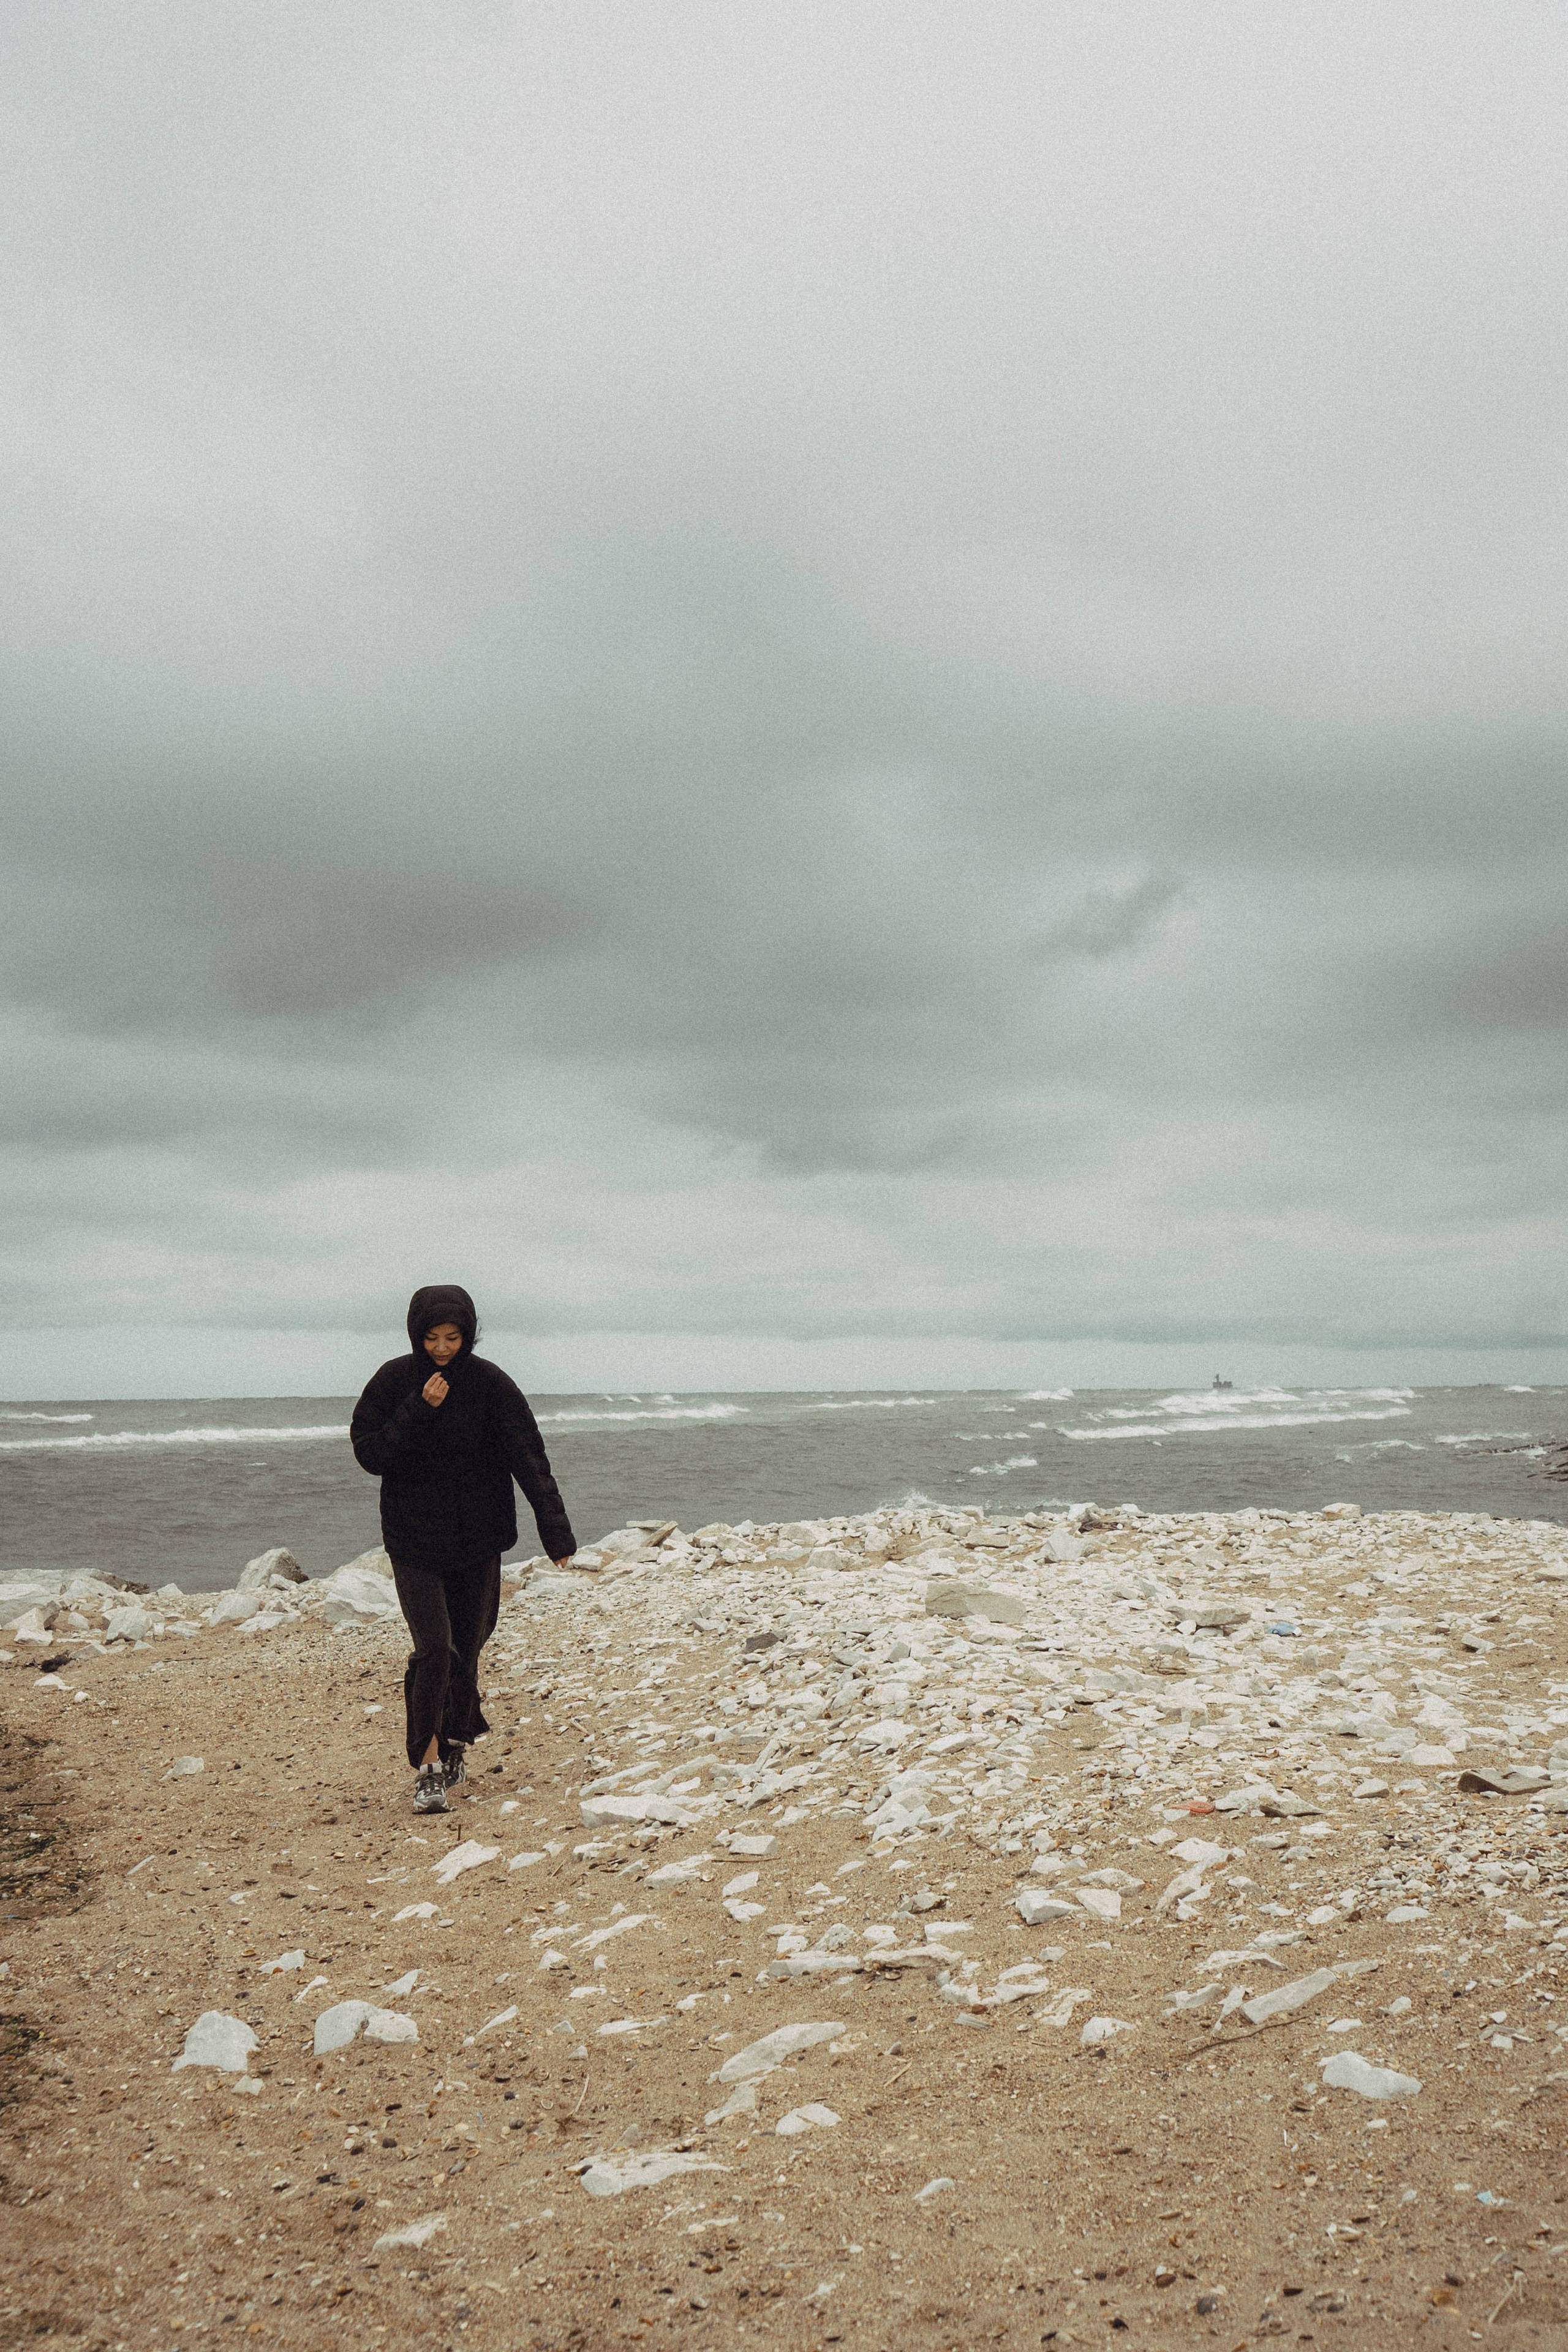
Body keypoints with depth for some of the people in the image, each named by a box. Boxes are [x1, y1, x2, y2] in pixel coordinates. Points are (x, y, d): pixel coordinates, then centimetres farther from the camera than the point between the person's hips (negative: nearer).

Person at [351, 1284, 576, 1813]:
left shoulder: (490, 1384, -7)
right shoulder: (395, 1381, -5)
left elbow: (529, 1460, -11)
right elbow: (367, 1453, -9)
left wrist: (556, 1530, -19)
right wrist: (417, 1411, -22)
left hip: (477, 1540, 1)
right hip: (413, 1540, -1)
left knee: (467, 1647, 10)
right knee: (434, 1645, -14)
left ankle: (454, 1744, 34)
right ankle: (428, 1765, -1)